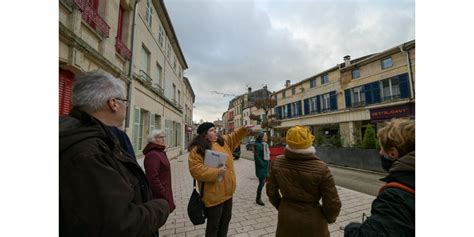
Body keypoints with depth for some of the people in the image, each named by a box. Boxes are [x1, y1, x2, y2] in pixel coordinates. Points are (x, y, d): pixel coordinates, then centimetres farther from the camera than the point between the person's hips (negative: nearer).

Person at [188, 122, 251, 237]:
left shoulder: (223, 141, 5)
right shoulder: (197, 149, -17)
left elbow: (234, 137, 20)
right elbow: (196, 169, -24)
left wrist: (243, 129, 7)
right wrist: (216, 172, -28)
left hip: (227, 191, 8)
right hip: (214, 193, -7)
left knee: (226, 220, 25)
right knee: (213, 224, 12)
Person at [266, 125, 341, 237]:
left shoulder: (278, 163, -15)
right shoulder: (321, 168, -24)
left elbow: (271, 190, -3)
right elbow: (333, 203, -15)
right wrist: (329, 218, 6)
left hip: (286, 217, 3)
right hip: (312, 222, -2)